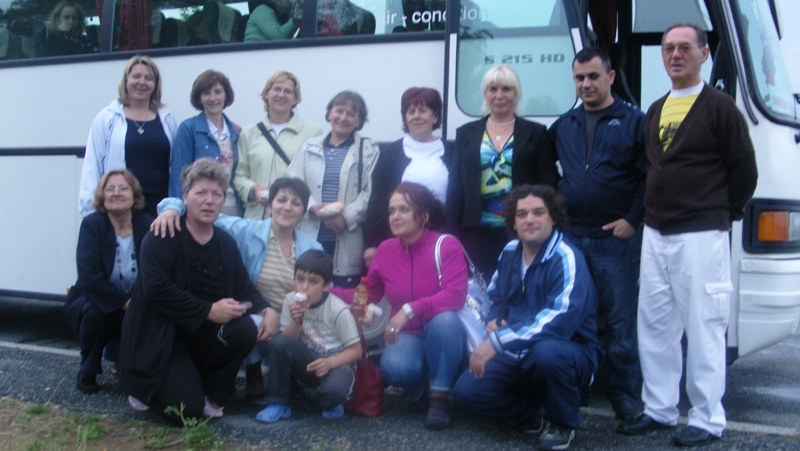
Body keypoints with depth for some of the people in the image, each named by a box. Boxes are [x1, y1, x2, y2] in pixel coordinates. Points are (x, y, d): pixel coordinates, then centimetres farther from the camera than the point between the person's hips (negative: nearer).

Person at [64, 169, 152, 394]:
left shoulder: (148, 225, -8)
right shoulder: (92, 224, -12)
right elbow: (90, 277, -23)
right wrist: (124, 302, -29)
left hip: (136, 307, 1)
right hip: (97, 301, -1)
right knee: (94, 313, -33)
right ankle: (87, 373, -4)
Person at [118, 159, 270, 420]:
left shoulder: (225, 242, 8)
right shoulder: (162, 236, -12)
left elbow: (244, 288, 7)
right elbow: (156, 288, -23)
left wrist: (265, 311, -16)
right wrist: (208, 310, -25)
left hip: (203, 334, 6)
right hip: (159, 336, -5)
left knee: (246, 330, -26)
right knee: (189, 408, -20)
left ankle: (209, 395, 0)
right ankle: (147, 386, 17)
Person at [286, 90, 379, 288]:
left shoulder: (368, 151, 7)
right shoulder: (310, 147, 16)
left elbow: (370, 193, -2)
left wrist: (347, 217, -14)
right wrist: (313, 207, -10)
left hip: (347, 245, -2)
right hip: (312, 238, 2)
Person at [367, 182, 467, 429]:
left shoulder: (447, 245, -15)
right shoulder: (385, 250, -1)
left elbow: (455, 296, -27)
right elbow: (369, 295, 12)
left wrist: (410, 310, -35)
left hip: (443, 336, -2)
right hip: (407, 334, 2)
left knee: (444, 318, -38)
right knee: (393, 368, -32)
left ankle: (440, 397, -18)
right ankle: (417, 391, 7)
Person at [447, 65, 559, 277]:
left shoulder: (536, 133, 8)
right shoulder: (466, 133, 12)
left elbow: (548, 186, 4)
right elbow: (456, 185, 7)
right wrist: (454, 232, -1)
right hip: (477, 232, 1)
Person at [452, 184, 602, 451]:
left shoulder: (566, 259, -20)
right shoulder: (510, 252, 3)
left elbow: (560, 320, -32)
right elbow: (495, 295, 20)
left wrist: (498, 341, -34)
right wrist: (493, 321, -5)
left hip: (570, 353, -6)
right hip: (520, 354, 6)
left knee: (545, 352, -40)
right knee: (467, 390, -10)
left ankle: (563, 423, -9)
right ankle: (536, 413, 13)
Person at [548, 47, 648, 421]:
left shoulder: (634, 121, 0)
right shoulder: (563, 125, 14)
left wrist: (632, 220, -10)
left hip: (614, 239, -4)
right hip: (569, 236, 4)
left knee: (620, 321, 1)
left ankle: (623, 396, 12)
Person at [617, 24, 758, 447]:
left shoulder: (719, 107, -4)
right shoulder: (655, 110, 16)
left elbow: (744, 170, -3)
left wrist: (724, 215, 1)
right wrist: (652, 213, 14)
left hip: (701, 236, -7)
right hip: (655, 234, 7)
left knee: (703, 327, -4)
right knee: (653, 324, 10)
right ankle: (659, 409, 21)